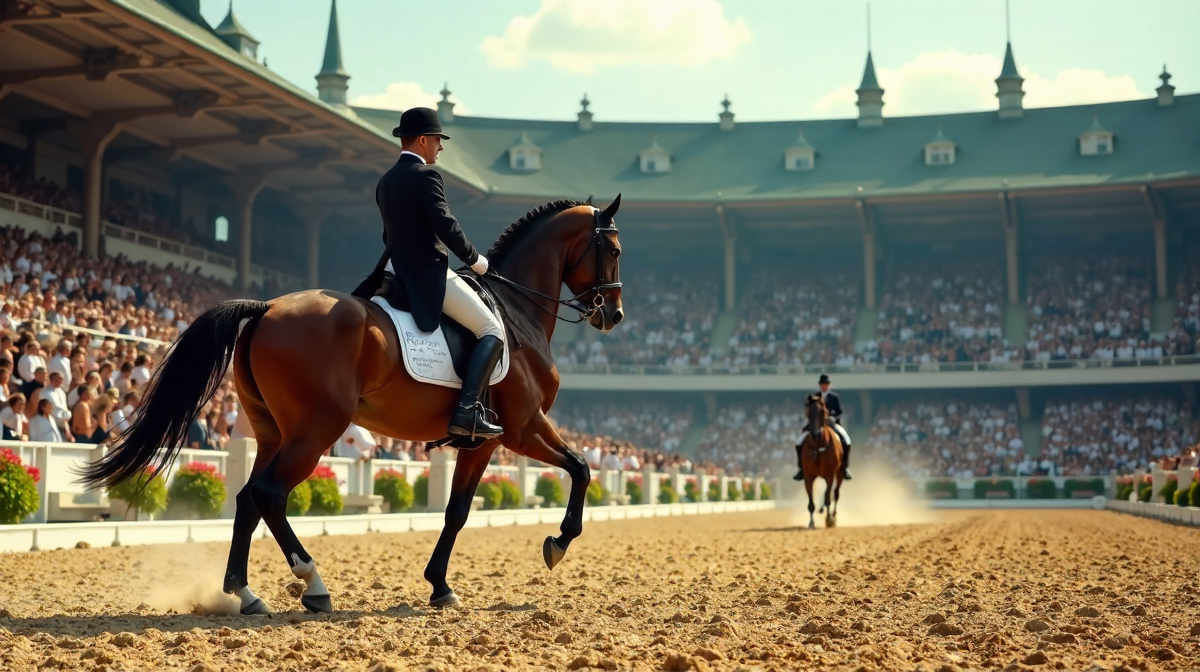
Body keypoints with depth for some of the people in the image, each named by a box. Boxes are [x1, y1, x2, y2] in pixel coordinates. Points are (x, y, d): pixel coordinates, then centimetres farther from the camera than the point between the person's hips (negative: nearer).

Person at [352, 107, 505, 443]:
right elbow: (446, 226, -17)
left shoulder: (386, 182, 16)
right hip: (430, 276, -9)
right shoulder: (426, 175, -11)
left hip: (397, 275, 9)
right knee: (492, 331, -8)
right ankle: (467, 411, -20)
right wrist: (474, 259, -4)